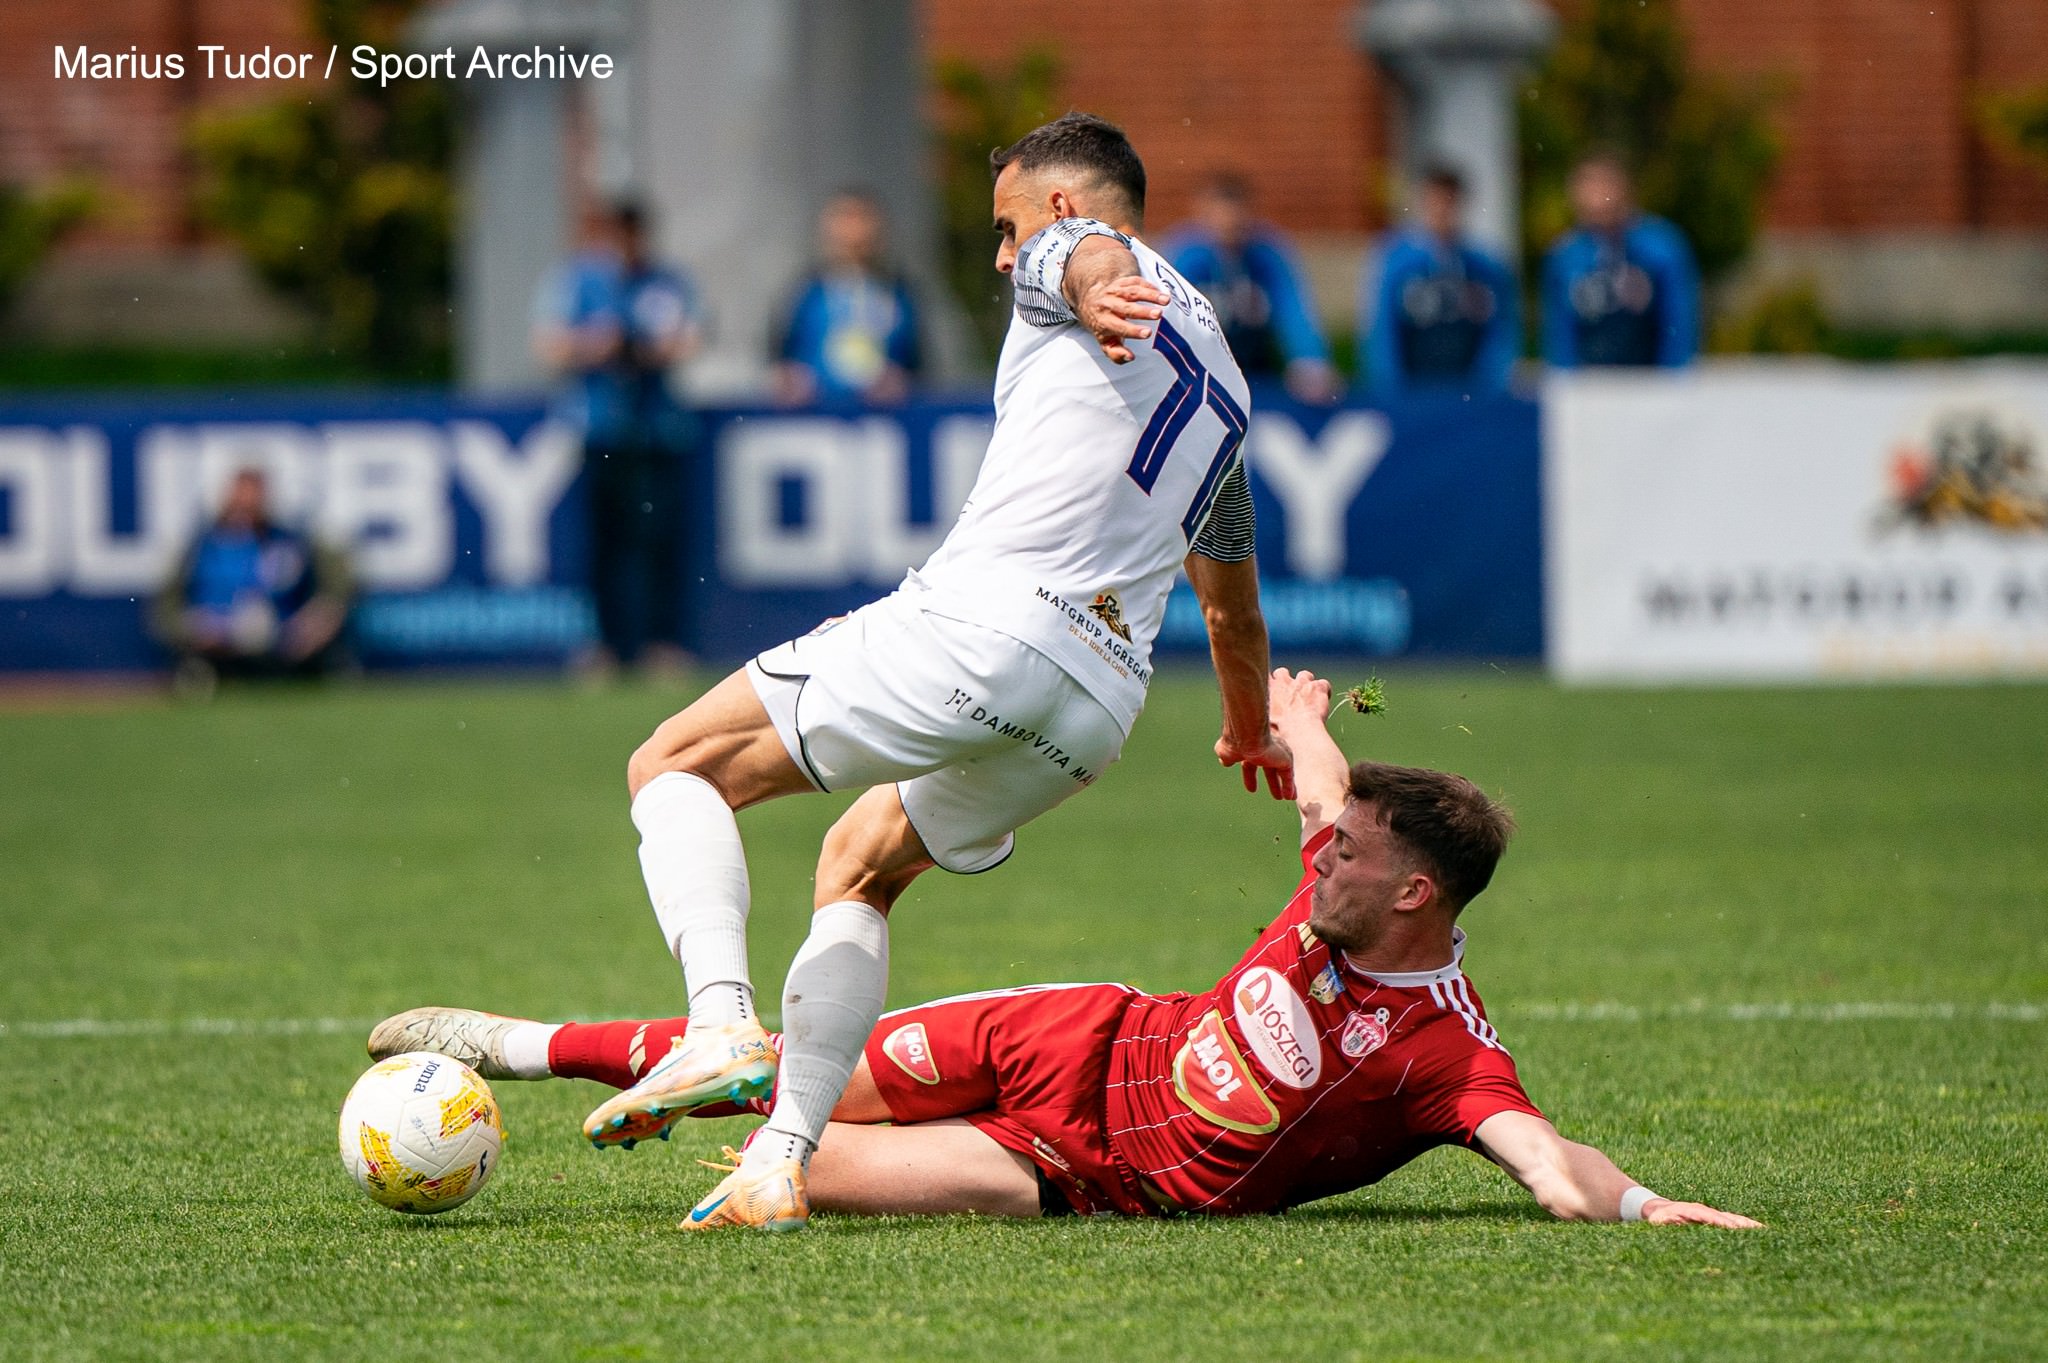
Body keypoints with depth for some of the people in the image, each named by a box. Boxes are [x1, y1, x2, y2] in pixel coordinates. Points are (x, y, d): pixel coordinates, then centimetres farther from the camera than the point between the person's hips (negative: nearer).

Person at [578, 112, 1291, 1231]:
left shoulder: (1062, 259, 10)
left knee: (676, 765, 4)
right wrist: (1253, 733, 61)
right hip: (1101, 702, 8)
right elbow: (1233, 603, 43)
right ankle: (779, 1167, 9)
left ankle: (722, 1025, -22)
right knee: (858, 864, 26)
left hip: (979, 624, -8)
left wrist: (1098, 295, -43)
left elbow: (1095, 256, -18)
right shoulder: (1221, 379, 31)